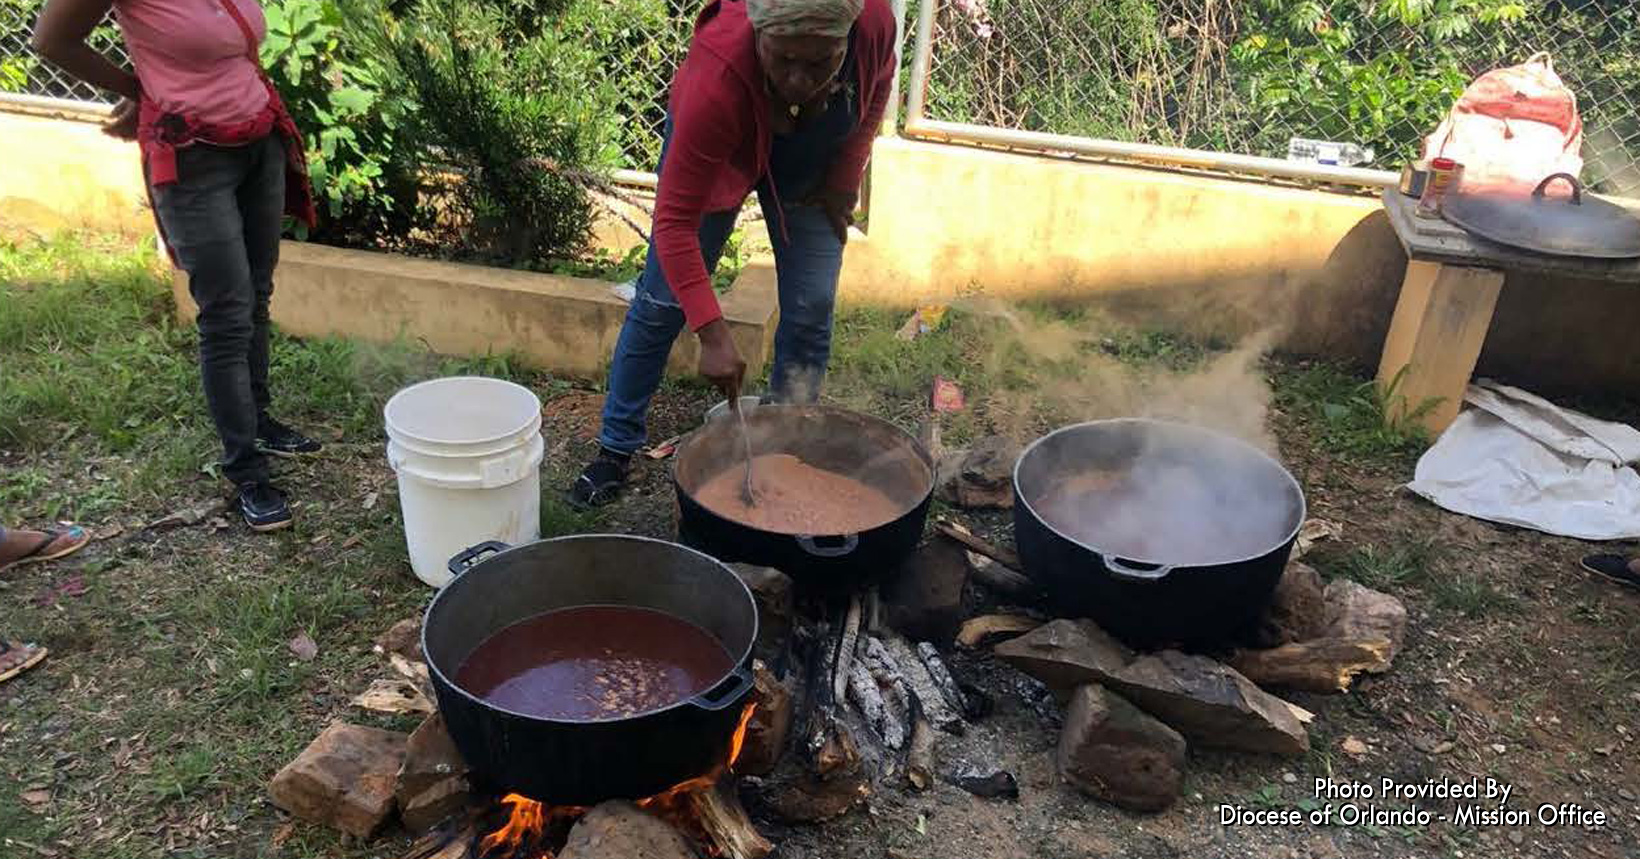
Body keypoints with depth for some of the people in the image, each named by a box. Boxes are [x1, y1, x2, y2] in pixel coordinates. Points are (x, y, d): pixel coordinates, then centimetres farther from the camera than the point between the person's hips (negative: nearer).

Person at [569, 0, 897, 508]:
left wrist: (846, 176, -10)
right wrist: (712, 333, -46)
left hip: (812, 161, 3)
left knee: (810, 312, -3)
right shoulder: (717, 83, -44)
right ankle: (616, 450, 12)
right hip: (719, 157, -3)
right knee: (663, 300, -2)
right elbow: (674, 220, -39)